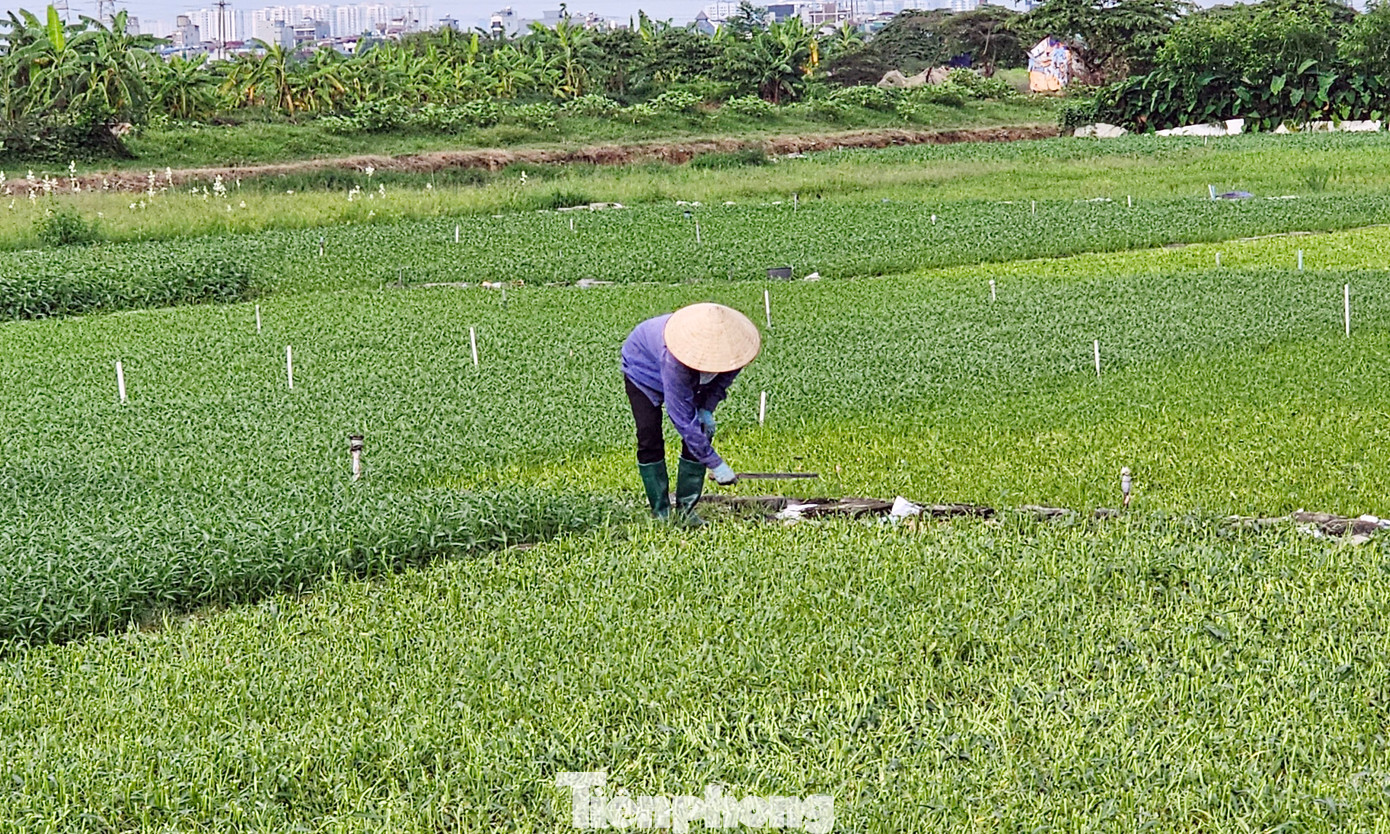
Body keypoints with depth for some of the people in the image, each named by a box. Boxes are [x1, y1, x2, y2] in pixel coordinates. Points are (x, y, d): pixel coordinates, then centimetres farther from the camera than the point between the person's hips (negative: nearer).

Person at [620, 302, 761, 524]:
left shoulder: (728, 347, -31)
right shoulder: (674, 358, -47)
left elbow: (723, 377, -5)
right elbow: (682, 418, -43)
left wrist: (707, 409, -21)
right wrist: (715, 464, -41)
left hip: (692, 377, 5)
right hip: (643, 366, -5)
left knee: (701, 432, -8)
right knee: (649, 437, -15)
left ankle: (686, 509, -1)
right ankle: (661, 512, -6)